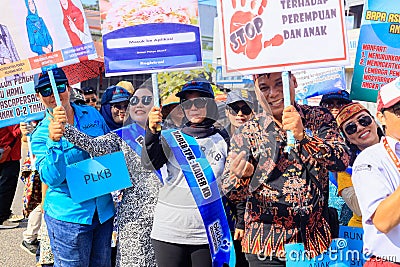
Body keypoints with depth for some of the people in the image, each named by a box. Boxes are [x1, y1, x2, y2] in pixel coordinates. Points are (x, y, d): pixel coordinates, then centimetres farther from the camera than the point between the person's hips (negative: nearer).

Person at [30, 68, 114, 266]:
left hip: (103, 210, 4)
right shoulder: (41, 134, -8)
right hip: (68, 216, -4)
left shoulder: (92, 114, 2)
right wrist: (54, 141, -33)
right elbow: (52, 178, -20)